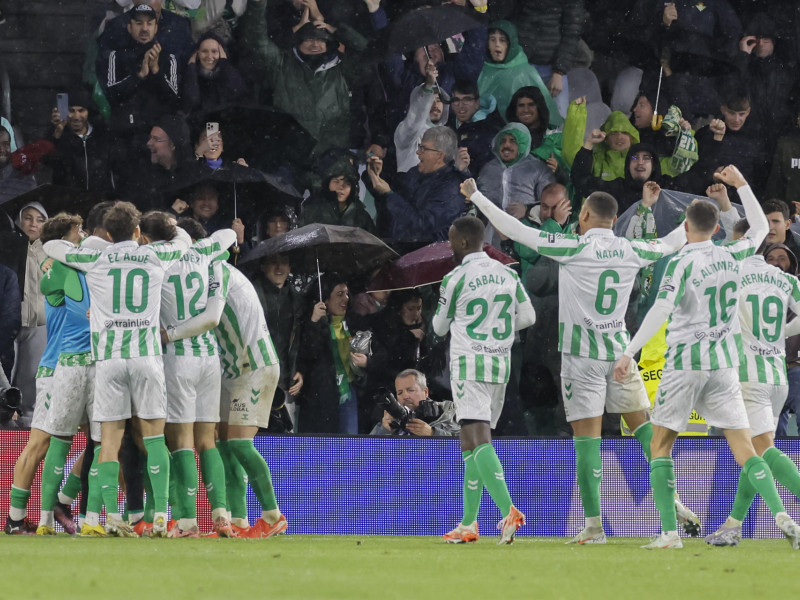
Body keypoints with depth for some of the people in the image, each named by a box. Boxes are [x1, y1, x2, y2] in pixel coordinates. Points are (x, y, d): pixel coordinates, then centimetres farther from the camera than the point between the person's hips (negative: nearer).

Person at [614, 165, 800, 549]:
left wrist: (629, 353, -24)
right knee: (744, 447, 2)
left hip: (685, 362, -4)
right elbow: (760, 229, 25)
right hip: (724, 362, 4)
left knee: (661, 445, 6)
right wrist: (740, 185, 31)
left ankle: (669, 532, -5)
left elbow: (661, 310, -23)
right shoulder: (731, 257, 5)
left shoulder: (682, 263, -11)